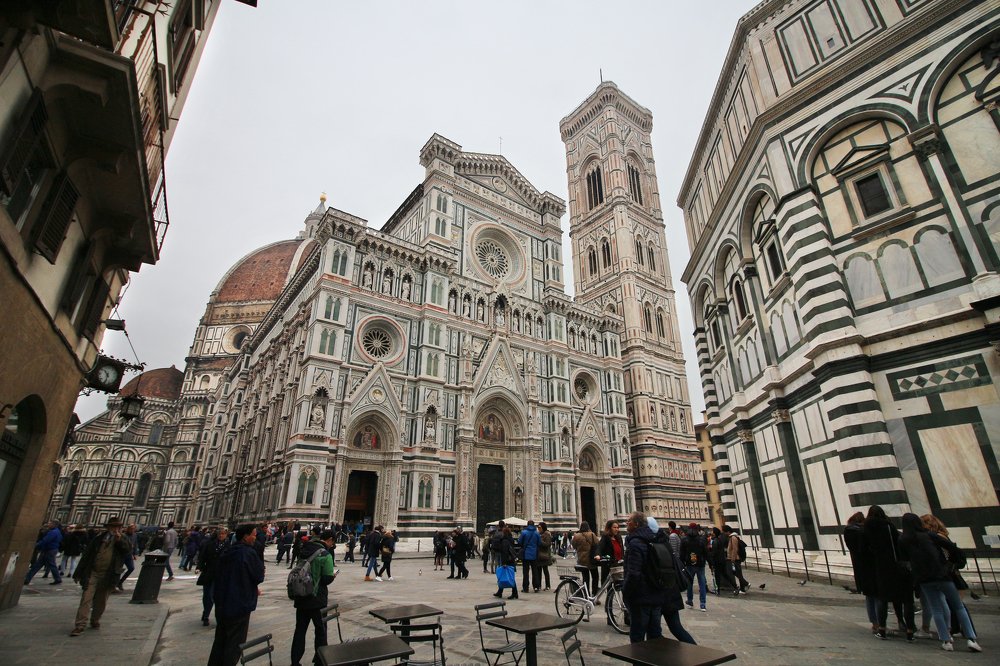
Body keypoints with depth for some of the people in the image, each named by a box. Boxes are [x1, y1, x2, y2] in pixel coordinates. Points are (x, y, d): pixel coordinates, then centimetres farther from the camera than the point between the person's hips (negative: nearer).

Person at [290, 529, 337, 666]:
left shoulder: (305, 550, 2)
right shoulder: (325, 555, -19)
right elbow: (328, 579, -19)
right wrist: (333, 575, 1)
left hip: (301, 597, 6)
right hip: (317, 598, -6)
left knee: (300, 629, 15)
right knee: (321, 629, 12)